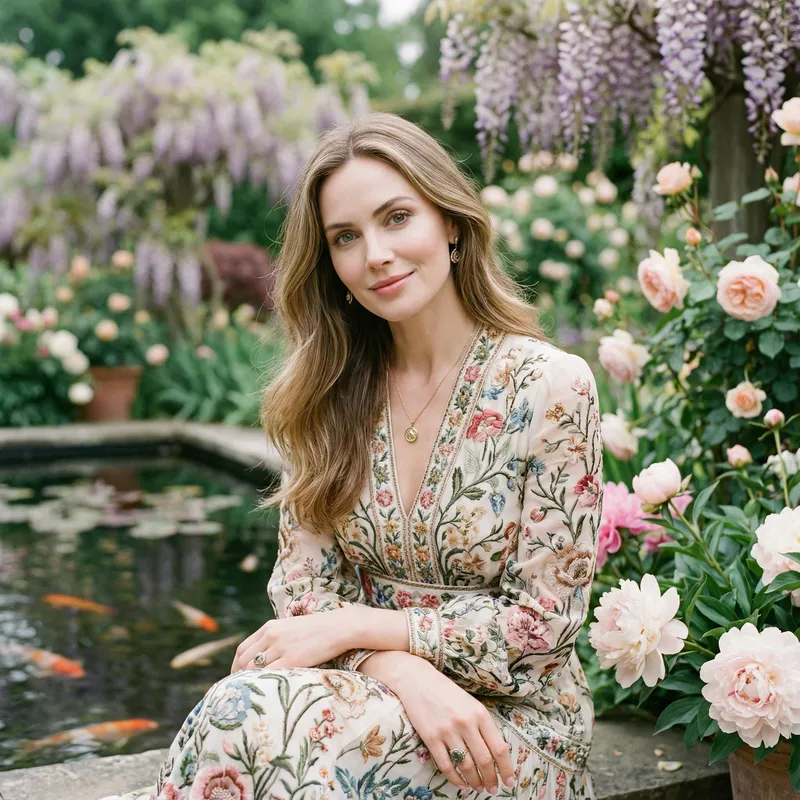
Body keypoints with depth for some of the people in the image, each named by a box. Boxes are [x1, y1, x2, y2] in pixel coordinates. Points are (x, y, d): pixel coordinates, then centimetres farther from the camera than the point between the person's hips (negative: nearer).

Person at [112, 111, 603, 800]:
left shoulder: (551, 386, -11)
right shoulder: (331, 393, 2)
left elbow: (543, 620, -10)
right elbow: (304, 586, 0)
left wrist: (350, 625, -14)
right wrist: (403, 671, -19)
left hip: (513, 717, -3)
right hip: (376, 689, 4)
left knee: (248, 717, -29)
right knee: (242, 708, -30)